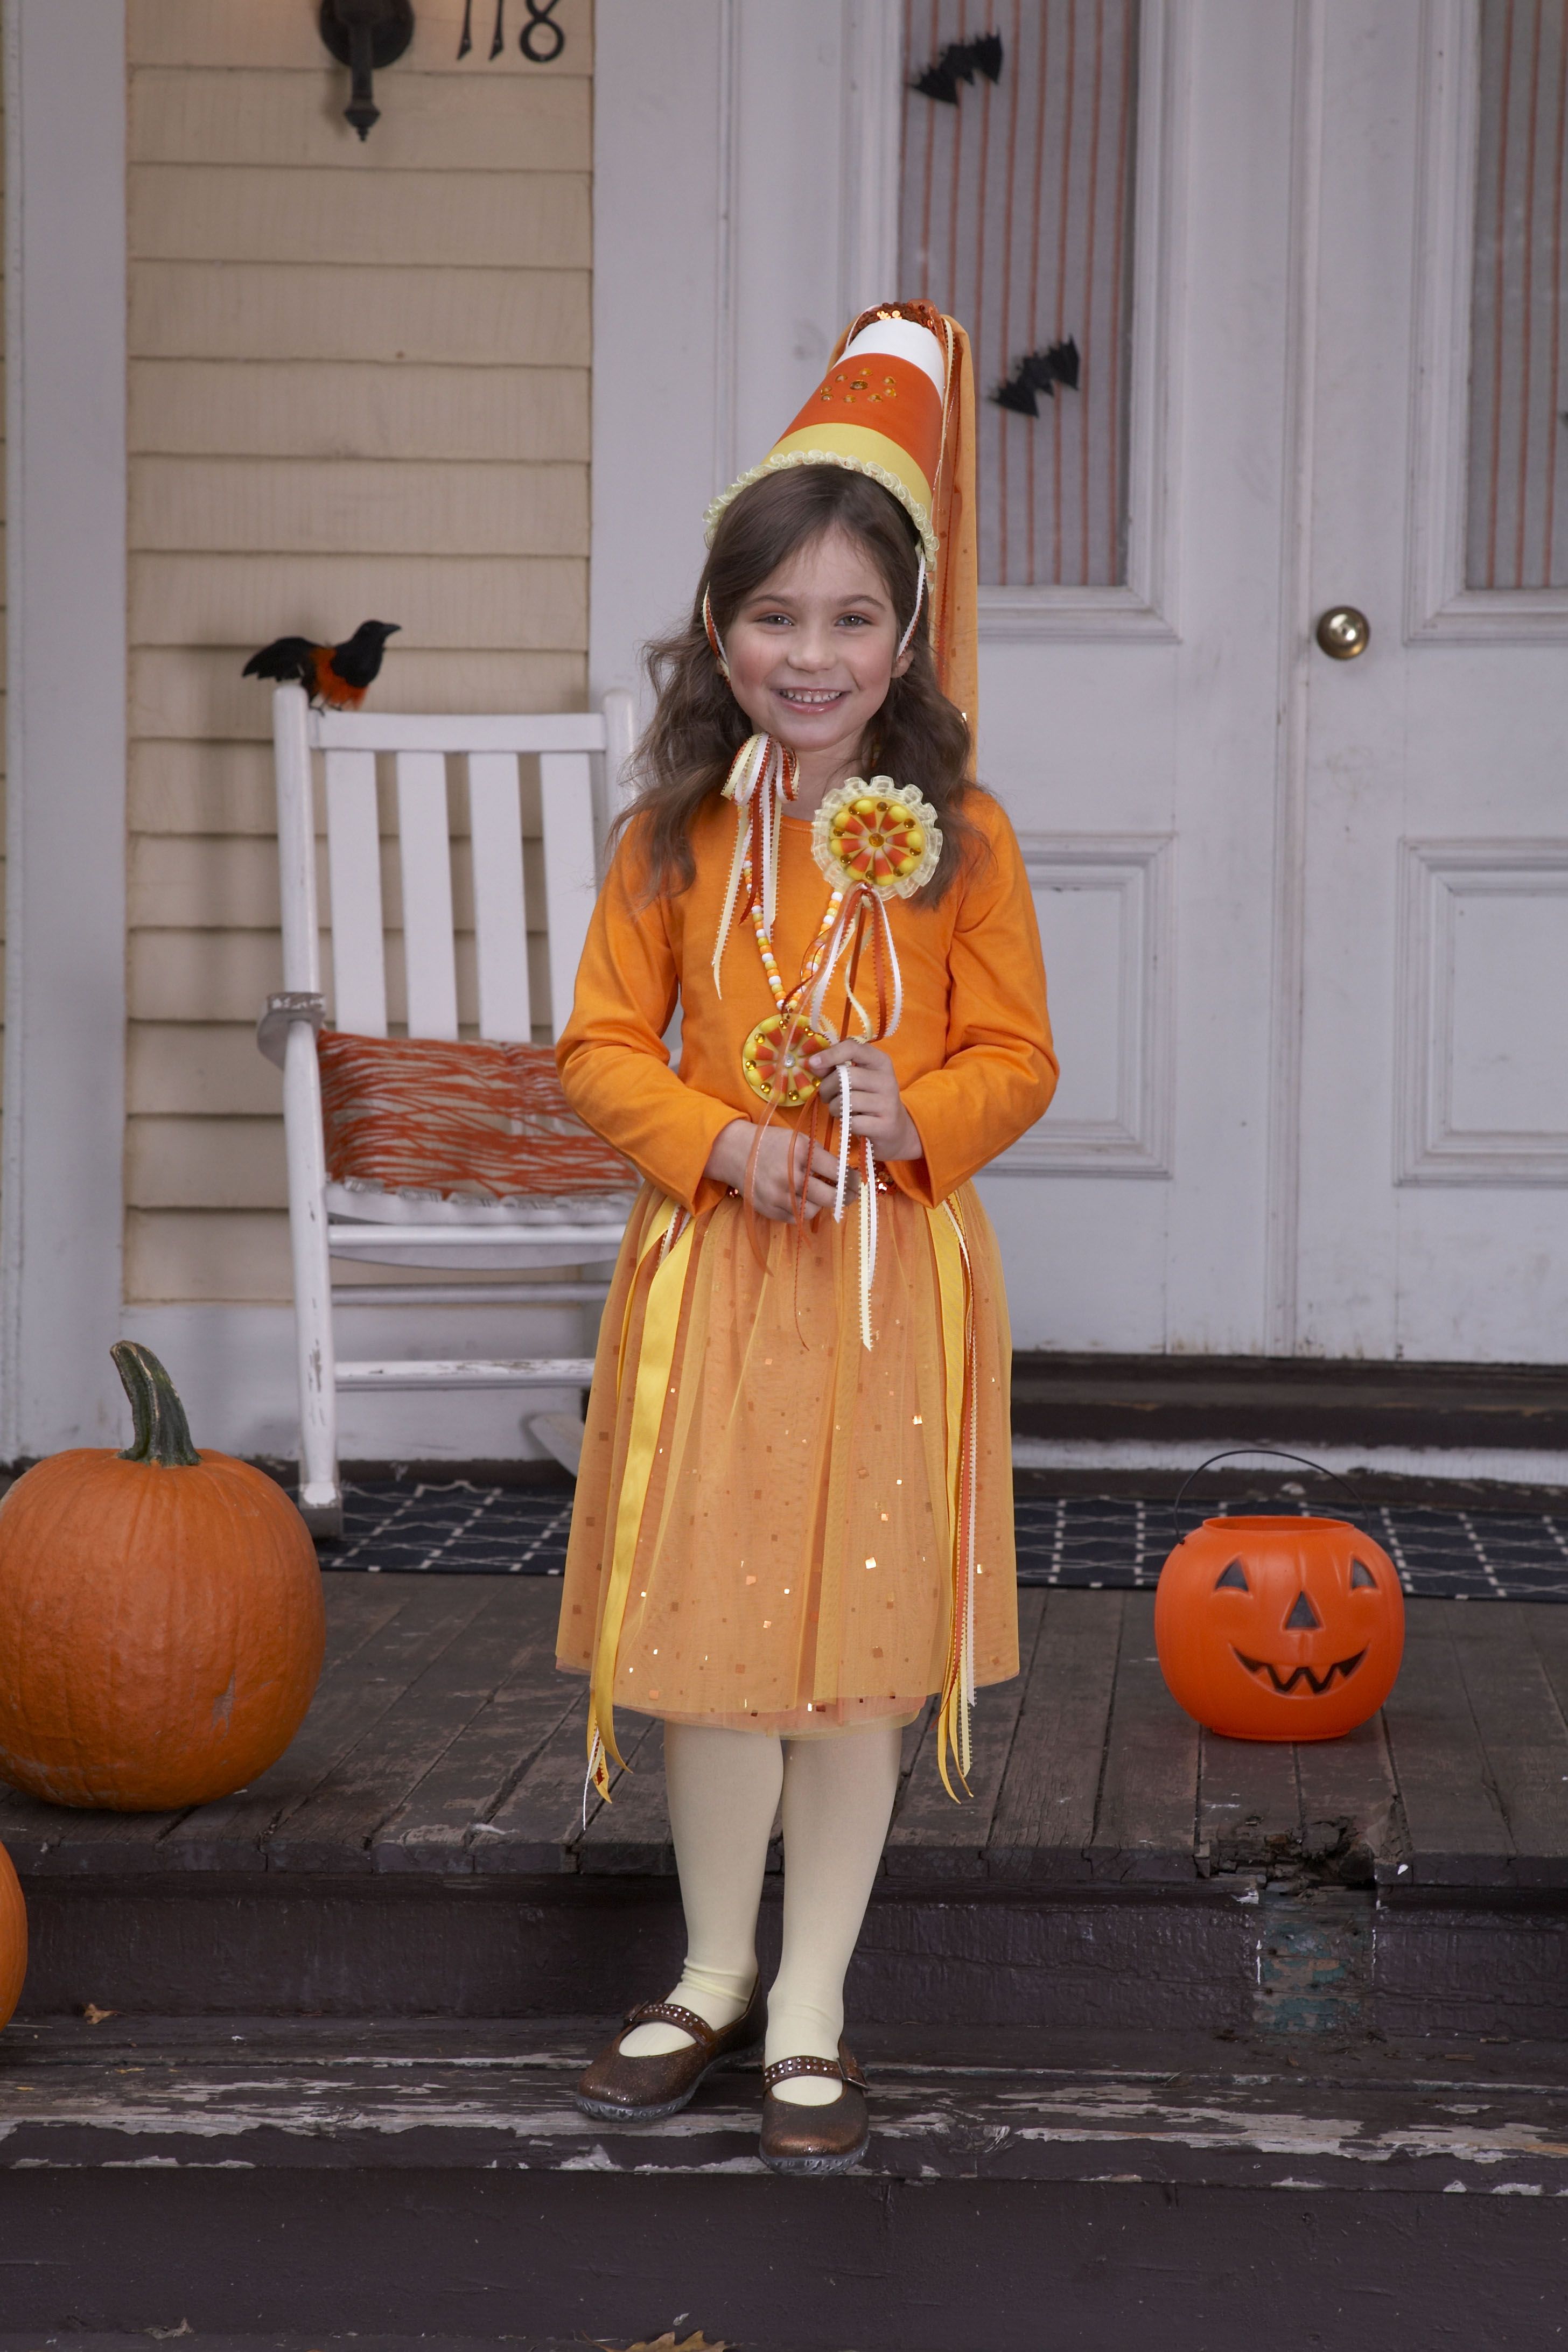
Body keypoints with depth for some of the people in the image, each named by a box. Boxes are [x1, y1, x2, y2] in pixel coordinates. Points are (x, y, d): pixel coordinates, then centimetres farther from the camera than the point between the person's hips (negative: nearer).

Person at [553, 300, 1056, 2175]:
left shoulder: (957, 839, -4)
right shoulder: (674, 839, 0)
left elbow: (1018, 1056, 0)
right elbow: (603, 1045, 3)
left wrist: (917, 1113, -20)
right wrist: (722, 1144, -14)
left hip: (893, 1276, -1)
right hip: (714, 1264, 1)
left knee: (864, 1641, 5)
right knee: (712, 1628, 7)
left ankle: (812, 2001, 19)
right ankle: (716, 1976, 26)